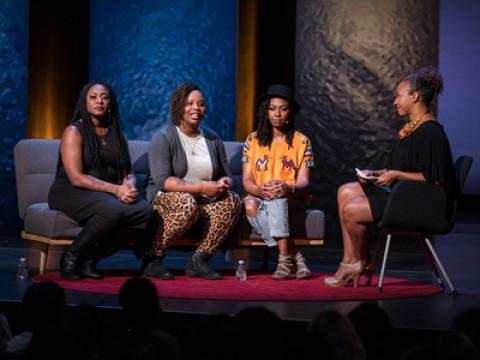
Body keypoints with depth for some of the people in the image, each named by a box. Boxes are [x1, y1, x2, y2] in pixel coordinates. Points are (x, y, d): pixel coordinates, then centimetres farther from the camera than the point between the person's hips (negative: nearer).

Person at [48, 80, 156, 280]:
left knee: (145, 211, -24)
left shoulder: (116, 134, 15)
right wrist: (116, 189, -22)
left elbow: (128, 172, 12)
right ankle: (71, 257, -15)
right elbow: (76, 177, -15)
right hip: (71, 193, -6)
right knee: (112, 211, -38)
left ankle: (90, 259, -12)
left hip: (107, 194, 7)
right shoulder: (74, 131, -5)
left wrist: (130, 185, -14)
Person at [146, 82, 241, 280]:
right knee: (187, 203, -39)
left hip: (205, 203, 5)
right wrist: (201, 187, -25)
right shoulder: (163, 139, -5)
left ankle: (199, 259, -17)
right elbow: (162, 181, -17)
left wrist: (224, 183, -11)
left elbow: (227, 176, 16)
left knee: (232, 201, -24)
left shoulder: (212, 138, 13)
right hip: (166, 199, -5)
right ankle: (153, 257, -20)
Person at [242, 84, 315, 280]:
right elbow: (247, 180, 1)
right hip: (258, 198, 1)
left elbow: (303, 181, -4)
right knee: (250, 206, -36)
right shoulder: (253, 140, 9)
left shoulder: (301, 142, 6)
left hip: (291, 201, -1)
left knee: (278, 197, -38)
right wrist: (260, 190, -23)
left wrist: (289, 188, -29)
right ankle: (295, 256, -34)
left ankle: (284, 258, -39)